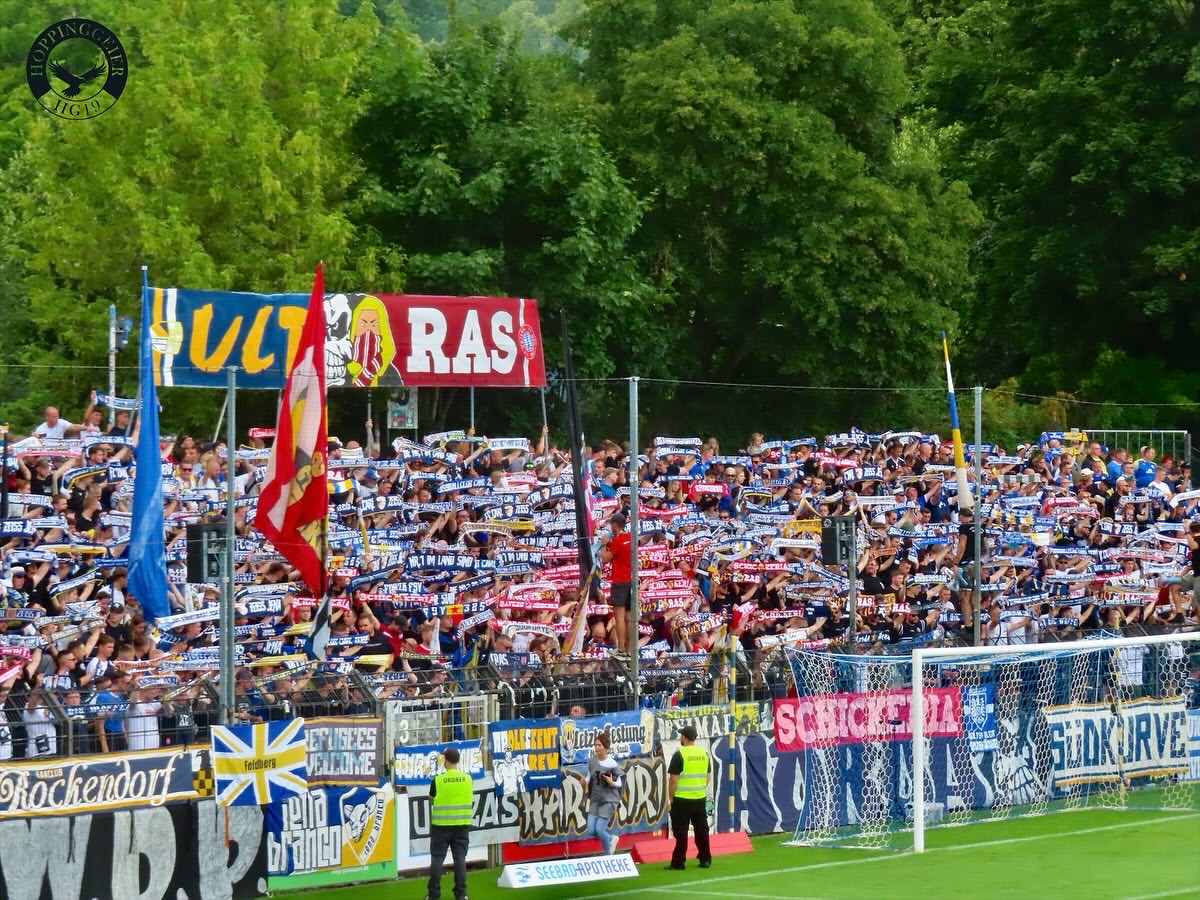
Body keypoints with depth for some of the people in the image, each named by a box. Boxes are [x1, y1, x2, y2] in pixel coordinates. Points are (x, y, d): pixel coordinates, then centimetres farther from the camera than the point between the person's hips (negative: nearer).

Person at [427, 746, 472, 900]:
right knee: (460, 858, 6)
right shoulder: (467, 779, 0)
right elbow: (471, 802, 10)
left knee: (437, 858, 3)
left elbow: (431, 800, 3)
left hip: (441, 825, -3)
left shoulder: (438, 780, -9)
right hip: (462, 825, 3)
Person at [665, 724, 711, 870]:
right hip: (700, 798, 6)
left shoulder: (679, 755, -12)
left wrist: (671, 797, -4)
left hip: (682, 799, -6)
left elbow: (673, 779, -14)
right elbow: (707, 776, 13)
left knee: (681, 831, -2)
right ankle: (705, 860, 16)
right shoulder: (704, 754, 6)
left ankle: (678, 862, -1)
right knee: (702, 830, 12)